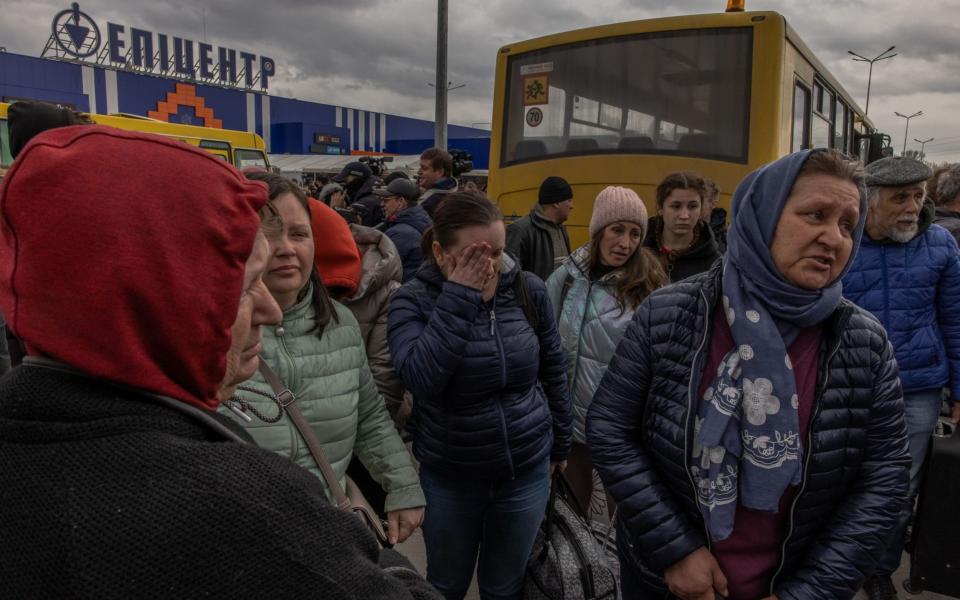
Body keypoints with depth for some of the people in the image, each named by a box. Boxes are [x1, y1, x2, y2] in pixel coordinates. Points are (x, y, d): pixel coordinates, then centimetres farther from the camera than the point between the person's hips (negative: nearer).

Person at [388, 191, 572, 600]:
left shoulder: (529, 289, -7)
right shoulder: (413, 299, -13)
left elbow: (553, 371, 5)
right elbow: (420, 378, -30)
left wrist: (559, 442, 13)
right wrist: (459, 298, -29)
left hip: (527, 470, 1)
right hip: (448, 476, -1)